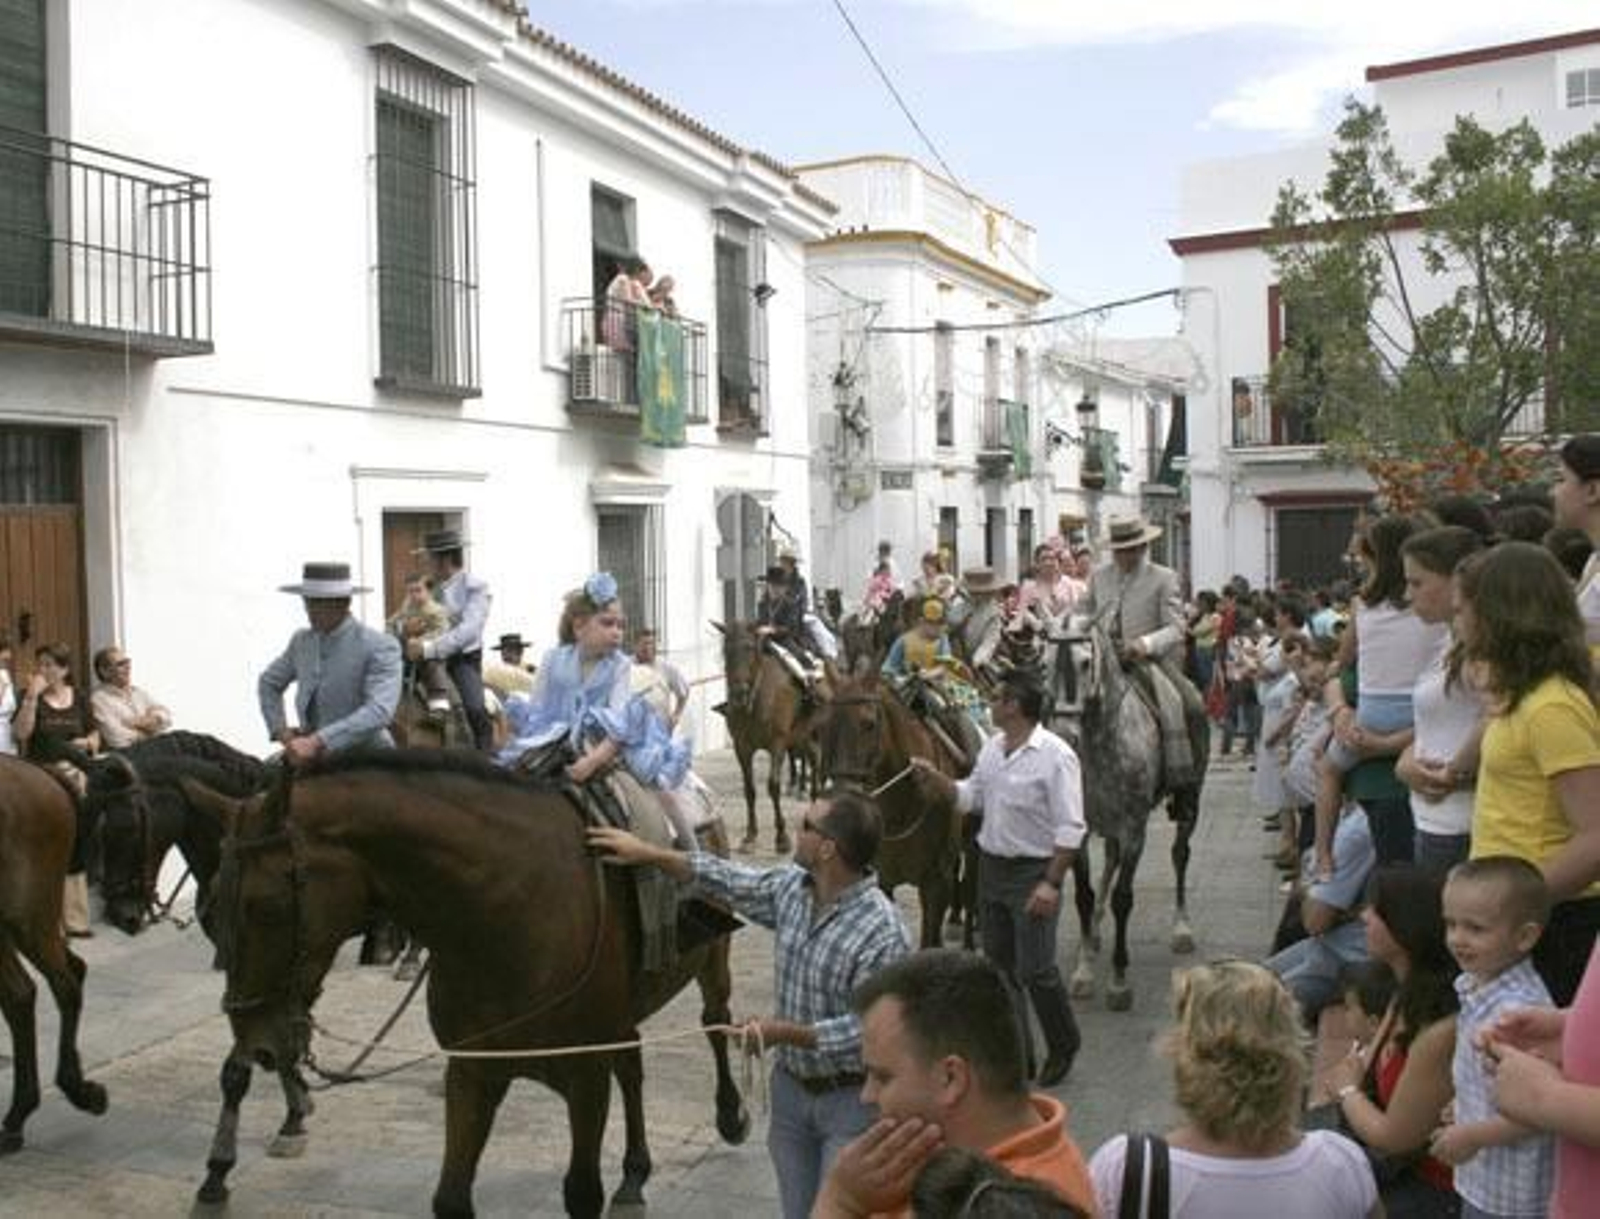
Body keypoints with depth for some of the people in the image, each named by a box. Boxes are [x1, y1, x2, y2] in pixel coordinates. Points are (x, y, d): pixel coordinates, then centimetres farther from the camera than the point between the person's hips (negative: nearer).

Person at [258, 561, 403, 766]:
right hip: (316, 757, 6)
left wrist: (316, 741, -33)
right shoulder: (301, 641, 6)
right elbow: (269, 682, 23)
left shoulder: (380, 646, -14)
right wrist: (281, 730, 6)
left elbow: (380, 710, -27)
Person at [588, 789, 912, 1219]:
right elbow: (726, 882, 11)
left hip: (852, 1099, -7)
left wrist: (786, 1032, -25)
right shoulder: (790, 887, -4)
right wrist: (647, 853, 11)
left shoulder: (883, 933, -26)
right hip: (790, 1086, 7)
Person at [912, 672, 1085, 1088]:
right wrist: (933, 777, 2)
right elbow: (969, 796, 17)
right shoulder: (992, 747, 6)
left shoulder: (1055, 756, -18)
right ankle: (1016, 1055, 24)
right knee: (1000, 967, 12)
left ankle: (1063, 1045, 22)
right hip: (991, 866, 8)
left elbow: (1069, 829, -18)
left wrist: (1051, 883, -22)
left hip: (1033, 871, -7)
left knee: (1035, 969, -3)